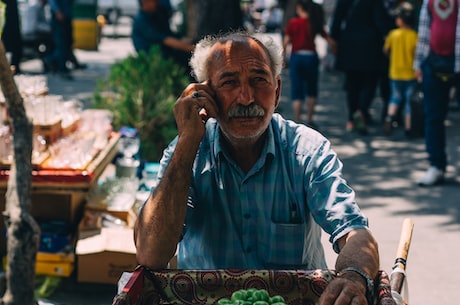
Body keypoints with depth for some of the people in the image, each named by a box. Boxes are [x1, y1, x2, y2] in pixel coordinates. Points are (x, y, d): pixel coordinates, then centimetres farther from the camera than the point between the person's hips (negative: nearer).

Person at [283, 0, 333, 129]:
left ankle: (297, 122, -4)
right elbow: (328, 39, -3)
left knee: (297, 92, 3)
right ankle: (309, 120, 21)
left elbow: (286, 42, -7)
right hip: (311, 57, 1)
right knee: (311, 90, 18)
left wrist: (282, 58, 0)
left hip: (296, 57, -1)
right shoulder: (315, 24, 1)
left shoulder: (293, 23, -3)